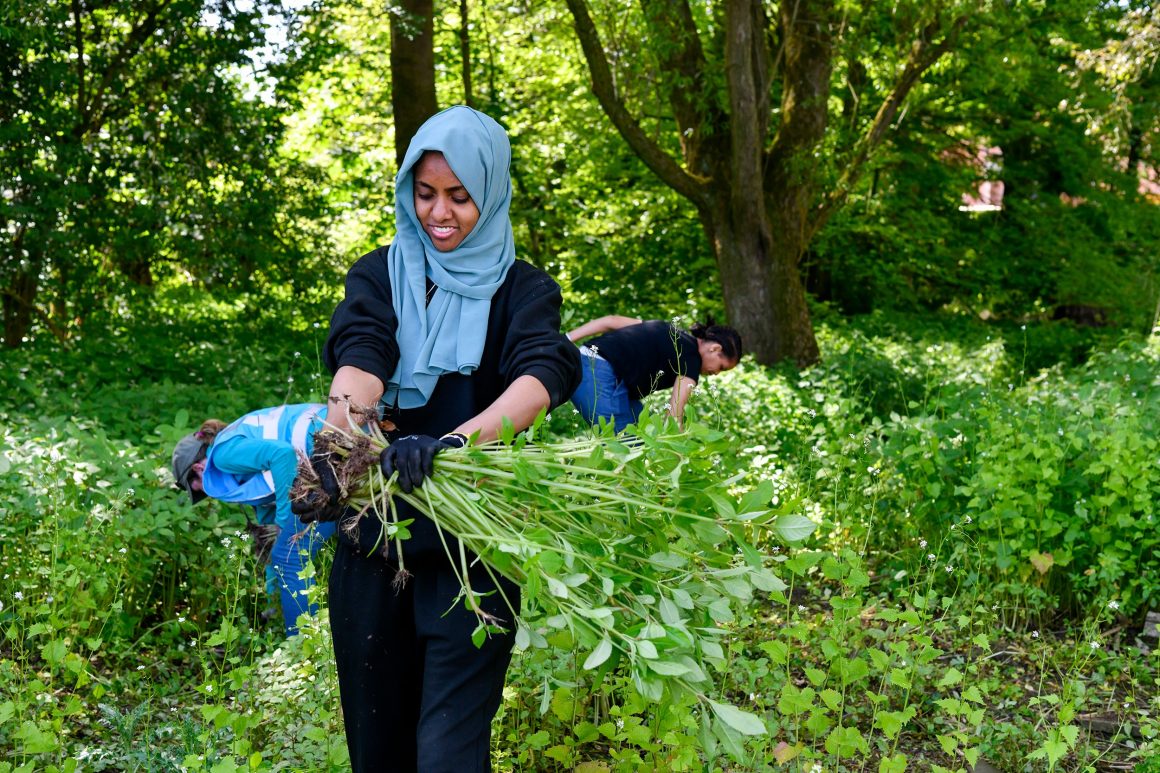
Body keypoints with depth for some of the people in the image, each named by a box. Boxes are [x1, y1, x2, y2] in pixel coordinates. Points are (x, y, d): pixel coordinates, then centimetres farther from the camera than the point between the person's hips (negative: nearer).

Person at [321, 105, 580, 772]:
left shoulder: (522, 290, 2)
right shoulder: (380, 276, 7)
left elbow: (541, 378, -19)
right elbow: (360, 356, -14)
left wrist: (453, 440, -39)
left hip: (474, 548, -2)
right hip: (373, 539, 3)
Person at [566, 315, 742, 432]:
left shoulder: (669, 333, 21)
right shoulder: (691, 357, -2)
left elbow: (610, 321, 16)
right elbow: (675, 413, -11)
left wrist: (566, 341, 12)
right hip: (602, 377, -9)